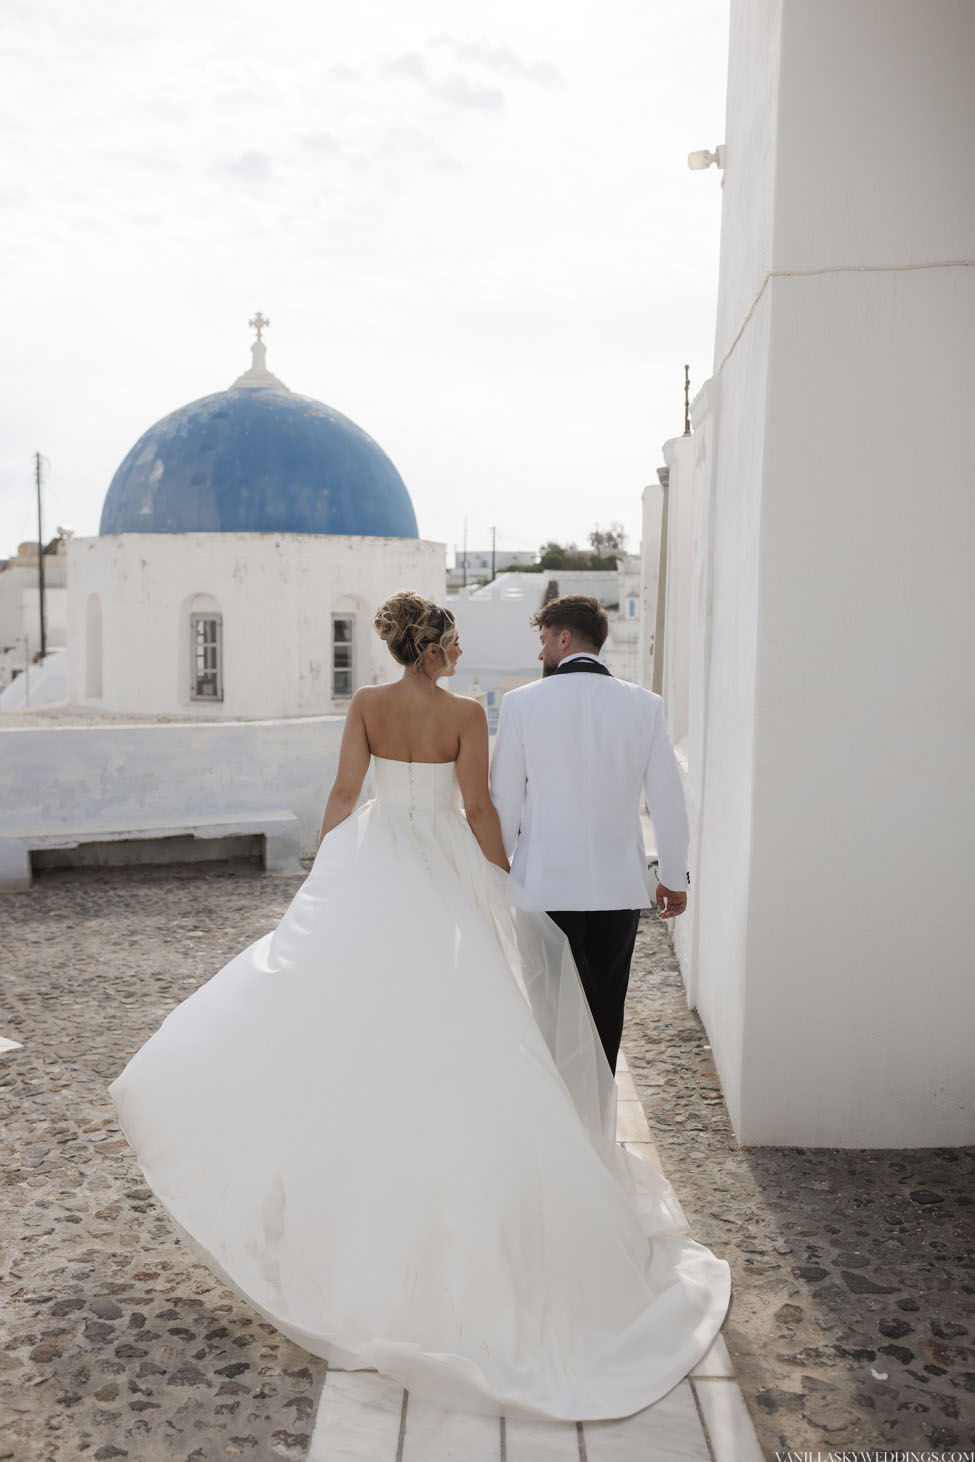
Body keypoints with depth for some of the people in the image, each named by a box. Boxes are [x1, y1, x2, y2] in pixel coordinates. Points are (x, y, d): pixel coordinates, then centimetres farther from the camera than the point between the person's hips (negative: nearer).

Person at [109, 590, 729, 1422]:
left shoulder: (367, 706, 0)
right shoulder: (466, 714, -8)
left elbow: (344, 792, -1)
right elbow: (478, 808, -9)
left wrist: (320, 878, 6)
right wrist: (505, 888, 0)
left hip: (372, 867, 2)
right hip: (447, 867, -2)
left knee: (349, 1005, 11)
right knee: (444, 1018, 9)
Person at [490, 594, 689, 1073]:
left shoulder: (521, 703, -6)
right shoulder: (643, 704, -1)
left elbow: (504, 803, -3)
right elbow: (668, 800, 1)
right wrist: (674, 878, 11)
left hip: (546, 885, -2)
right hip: (619, 886, 2)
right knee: (605, 1014, 13)